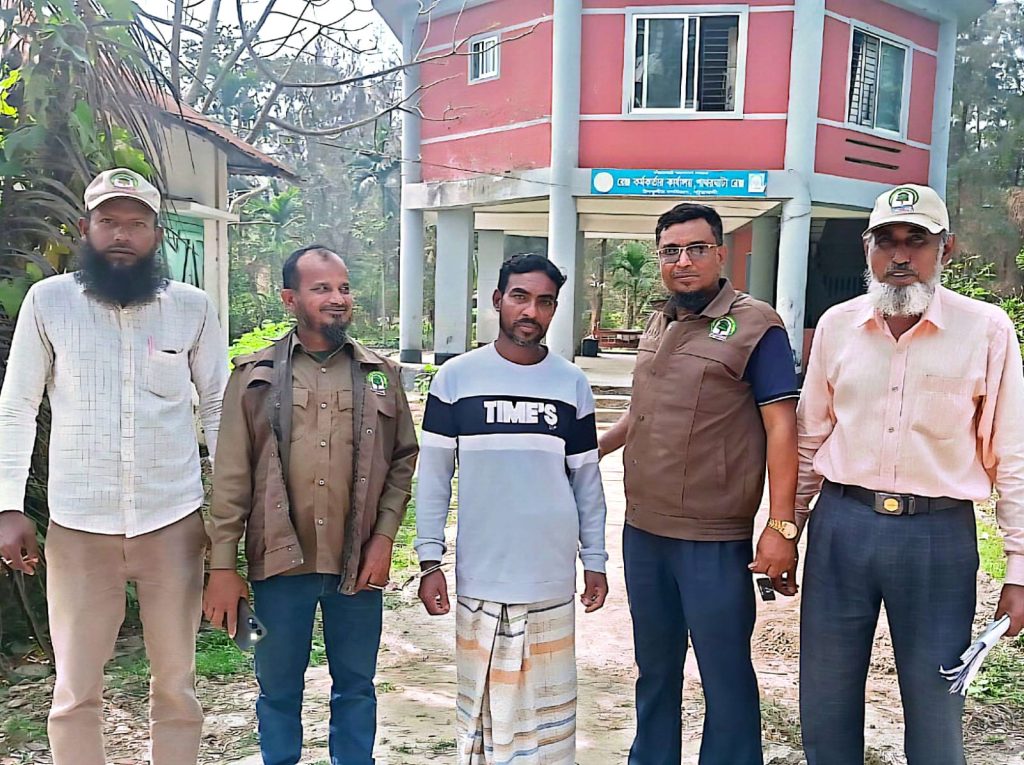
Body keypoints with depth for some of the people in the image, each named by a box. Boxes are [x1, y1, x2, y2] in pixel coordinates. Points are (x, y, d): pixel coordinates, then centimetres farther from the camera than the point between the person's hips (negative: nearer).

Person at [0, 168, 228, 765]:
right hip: (77, 525, 0)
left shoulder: (193, 307, -1)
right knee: (76, 687, 10)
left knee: (176, 679, 12)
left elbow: (219, 407, 5)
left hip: (174, 521, 0)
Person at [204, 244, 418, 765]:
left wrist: (384, 536, -3)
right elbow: (231, 478, -3)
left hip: (359, 564, 1)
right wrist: (222, 567, -5)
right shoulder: (254, 376, -1)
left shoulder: (381, 375, 3)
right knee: (278, 689, 15)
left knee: (356, 686, 16)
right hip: (280, 564, -1)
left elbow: (404, 459, 7)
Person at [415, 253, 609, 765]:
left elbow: (586, 480, 9)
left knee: (548, 703, 11)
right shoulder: (456, 378, -3)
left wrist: (595, 561, 8)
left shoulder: (573, 385, 3)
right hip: (480, 575, -1)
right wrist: (429, 561, -4)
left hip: (552, 578, 1)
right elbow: (433, 475, 0)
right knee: (482, 703, 10)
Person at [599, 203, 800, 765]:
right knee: (654, 666, 20)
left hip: (714, 541, -6)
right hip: (642, 530, 7)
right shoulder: (659, 325, 11)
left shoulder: (755, 326, -9)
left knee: (725, 673, 6)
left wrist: (781, 527, -18)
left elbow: (780, 427, -13)